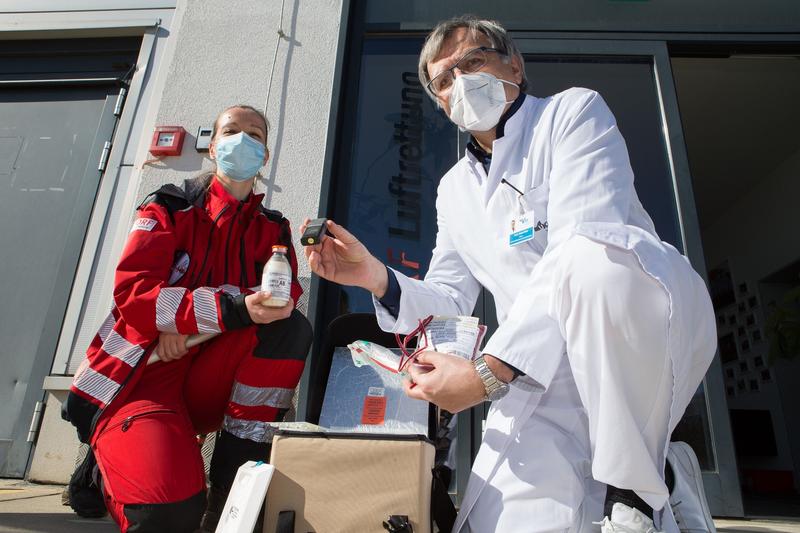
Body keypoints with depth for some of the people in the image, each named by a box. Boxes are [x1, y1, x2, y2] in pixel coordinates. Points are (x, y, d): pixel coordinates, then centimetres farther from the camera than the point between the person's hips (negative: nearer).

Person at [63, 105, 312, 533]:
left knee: (290, 328, -25)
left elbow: (285, 292, -9)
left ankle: (232, 496, -19)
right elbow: (130, 293, -14)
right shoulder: (168, 208, 1)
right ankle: (108, 464, 9)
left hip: (206, 382, 3)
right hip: (138, 375, -3)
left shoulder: (272, 229, 9)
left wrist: (183, 317, -21)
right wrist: (232, 309, -31)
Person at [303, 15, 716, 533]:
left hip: (648, 330, -2)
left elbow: (580, 247, -18)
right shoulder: (454, 189, 17)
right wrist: (378, 278, -7)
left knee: (593, 260, -36)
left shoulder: (574, 112, -1)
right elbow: (450, 301, 14)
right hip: (541, 374, 3)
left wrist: (490, 371, -25)